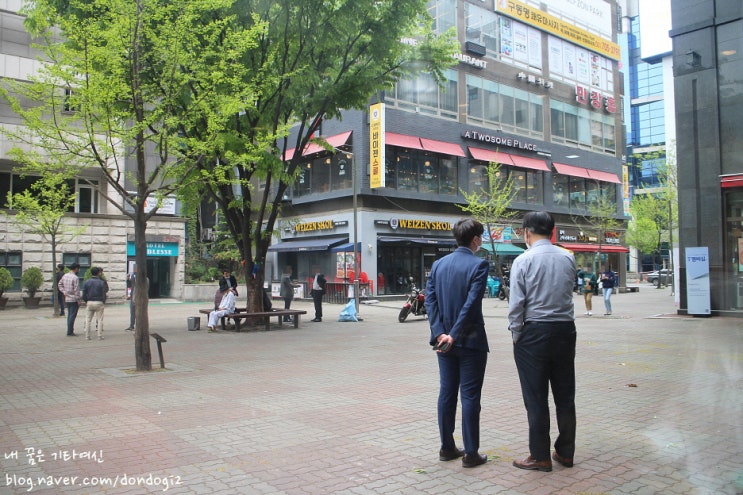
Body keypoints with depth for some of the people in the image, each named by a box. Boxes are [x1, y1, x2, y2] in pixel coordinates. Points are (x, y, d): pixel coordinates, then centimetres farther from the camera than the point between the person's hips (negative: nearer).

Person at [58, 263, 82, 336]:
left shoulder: (65, 276, 7)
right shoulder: (75, 278, -18)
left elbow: (59, 285, 16)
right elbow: (76, 290, -18)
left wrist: (64, 292, 9)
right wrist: (78, 300, -12)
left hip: (67, 299, 8)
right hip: (74, 299, -8)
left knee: (69, 315, 15)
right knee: (72, 316, -3)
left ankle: (70, 331, 20)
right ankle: (69, 332, -1)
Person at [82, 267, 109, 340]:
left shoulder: (86, 282, 1)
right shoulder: (101, 282, -6)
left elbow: (84, 294, 1)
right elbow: (104, 293, -4)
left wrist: (86, 301, 16)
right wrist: (103, 302, 9)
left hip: (89, 302, 3)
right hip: (99, 302, -2)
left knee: (88, 320, 9)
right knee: (100, 320, 4)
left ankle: (87, 336, 10)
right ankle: (100, 336, 2)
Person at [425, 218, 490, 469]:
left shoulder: (438, 264, 6)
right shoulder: (479, 264, -11)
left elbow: (430, 299, -1)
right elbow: (471, 303, -19)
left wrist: (440, 333, -6)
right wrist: (454, 334, -17)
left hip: (444, 339, 6)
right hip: (470, 341, -5)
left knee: (446, 393, 13)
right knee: (470, 396, 2)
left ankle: (447, 448, 22)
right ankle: (471, 454, 10)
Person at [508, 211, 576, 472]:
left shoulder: (523, 260, -10)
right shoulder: (568, 258, 3)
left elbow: (516, 304, -11)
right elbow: (569, 291, 6)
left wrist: (516, 335, -1)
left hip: (534, 333, -4)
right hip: (565, 330, 5)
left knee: (536, 398, 5)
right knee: (565, 395, 14)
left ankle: (540, 457, 13)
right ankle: (565, 452, 25)